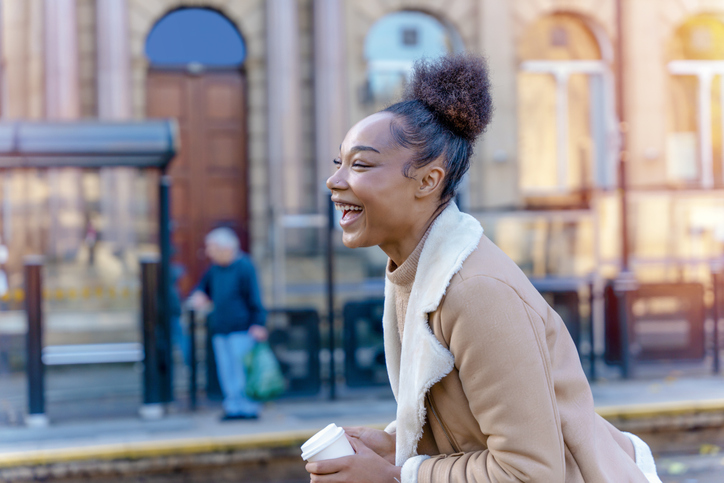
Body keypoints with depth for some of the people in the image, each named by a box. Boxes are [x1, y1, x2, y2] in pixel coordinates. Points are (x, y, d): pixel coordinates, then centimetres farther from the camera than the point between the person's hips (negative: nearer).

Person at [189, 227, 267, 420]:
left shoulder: (243, 267, -7)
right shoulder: (215, 269, 14)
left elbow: (254, 298, -9)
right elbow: (203, 287, 27)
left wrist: (258, 324, -16)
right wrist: (198, 295, 2)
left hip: (241, 329, -7)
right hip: (220, 330, 7)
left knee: (241, 368, -7)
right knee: (226, 370, 5)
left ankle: (249, 407, -1)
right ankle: (234, 406, 10)